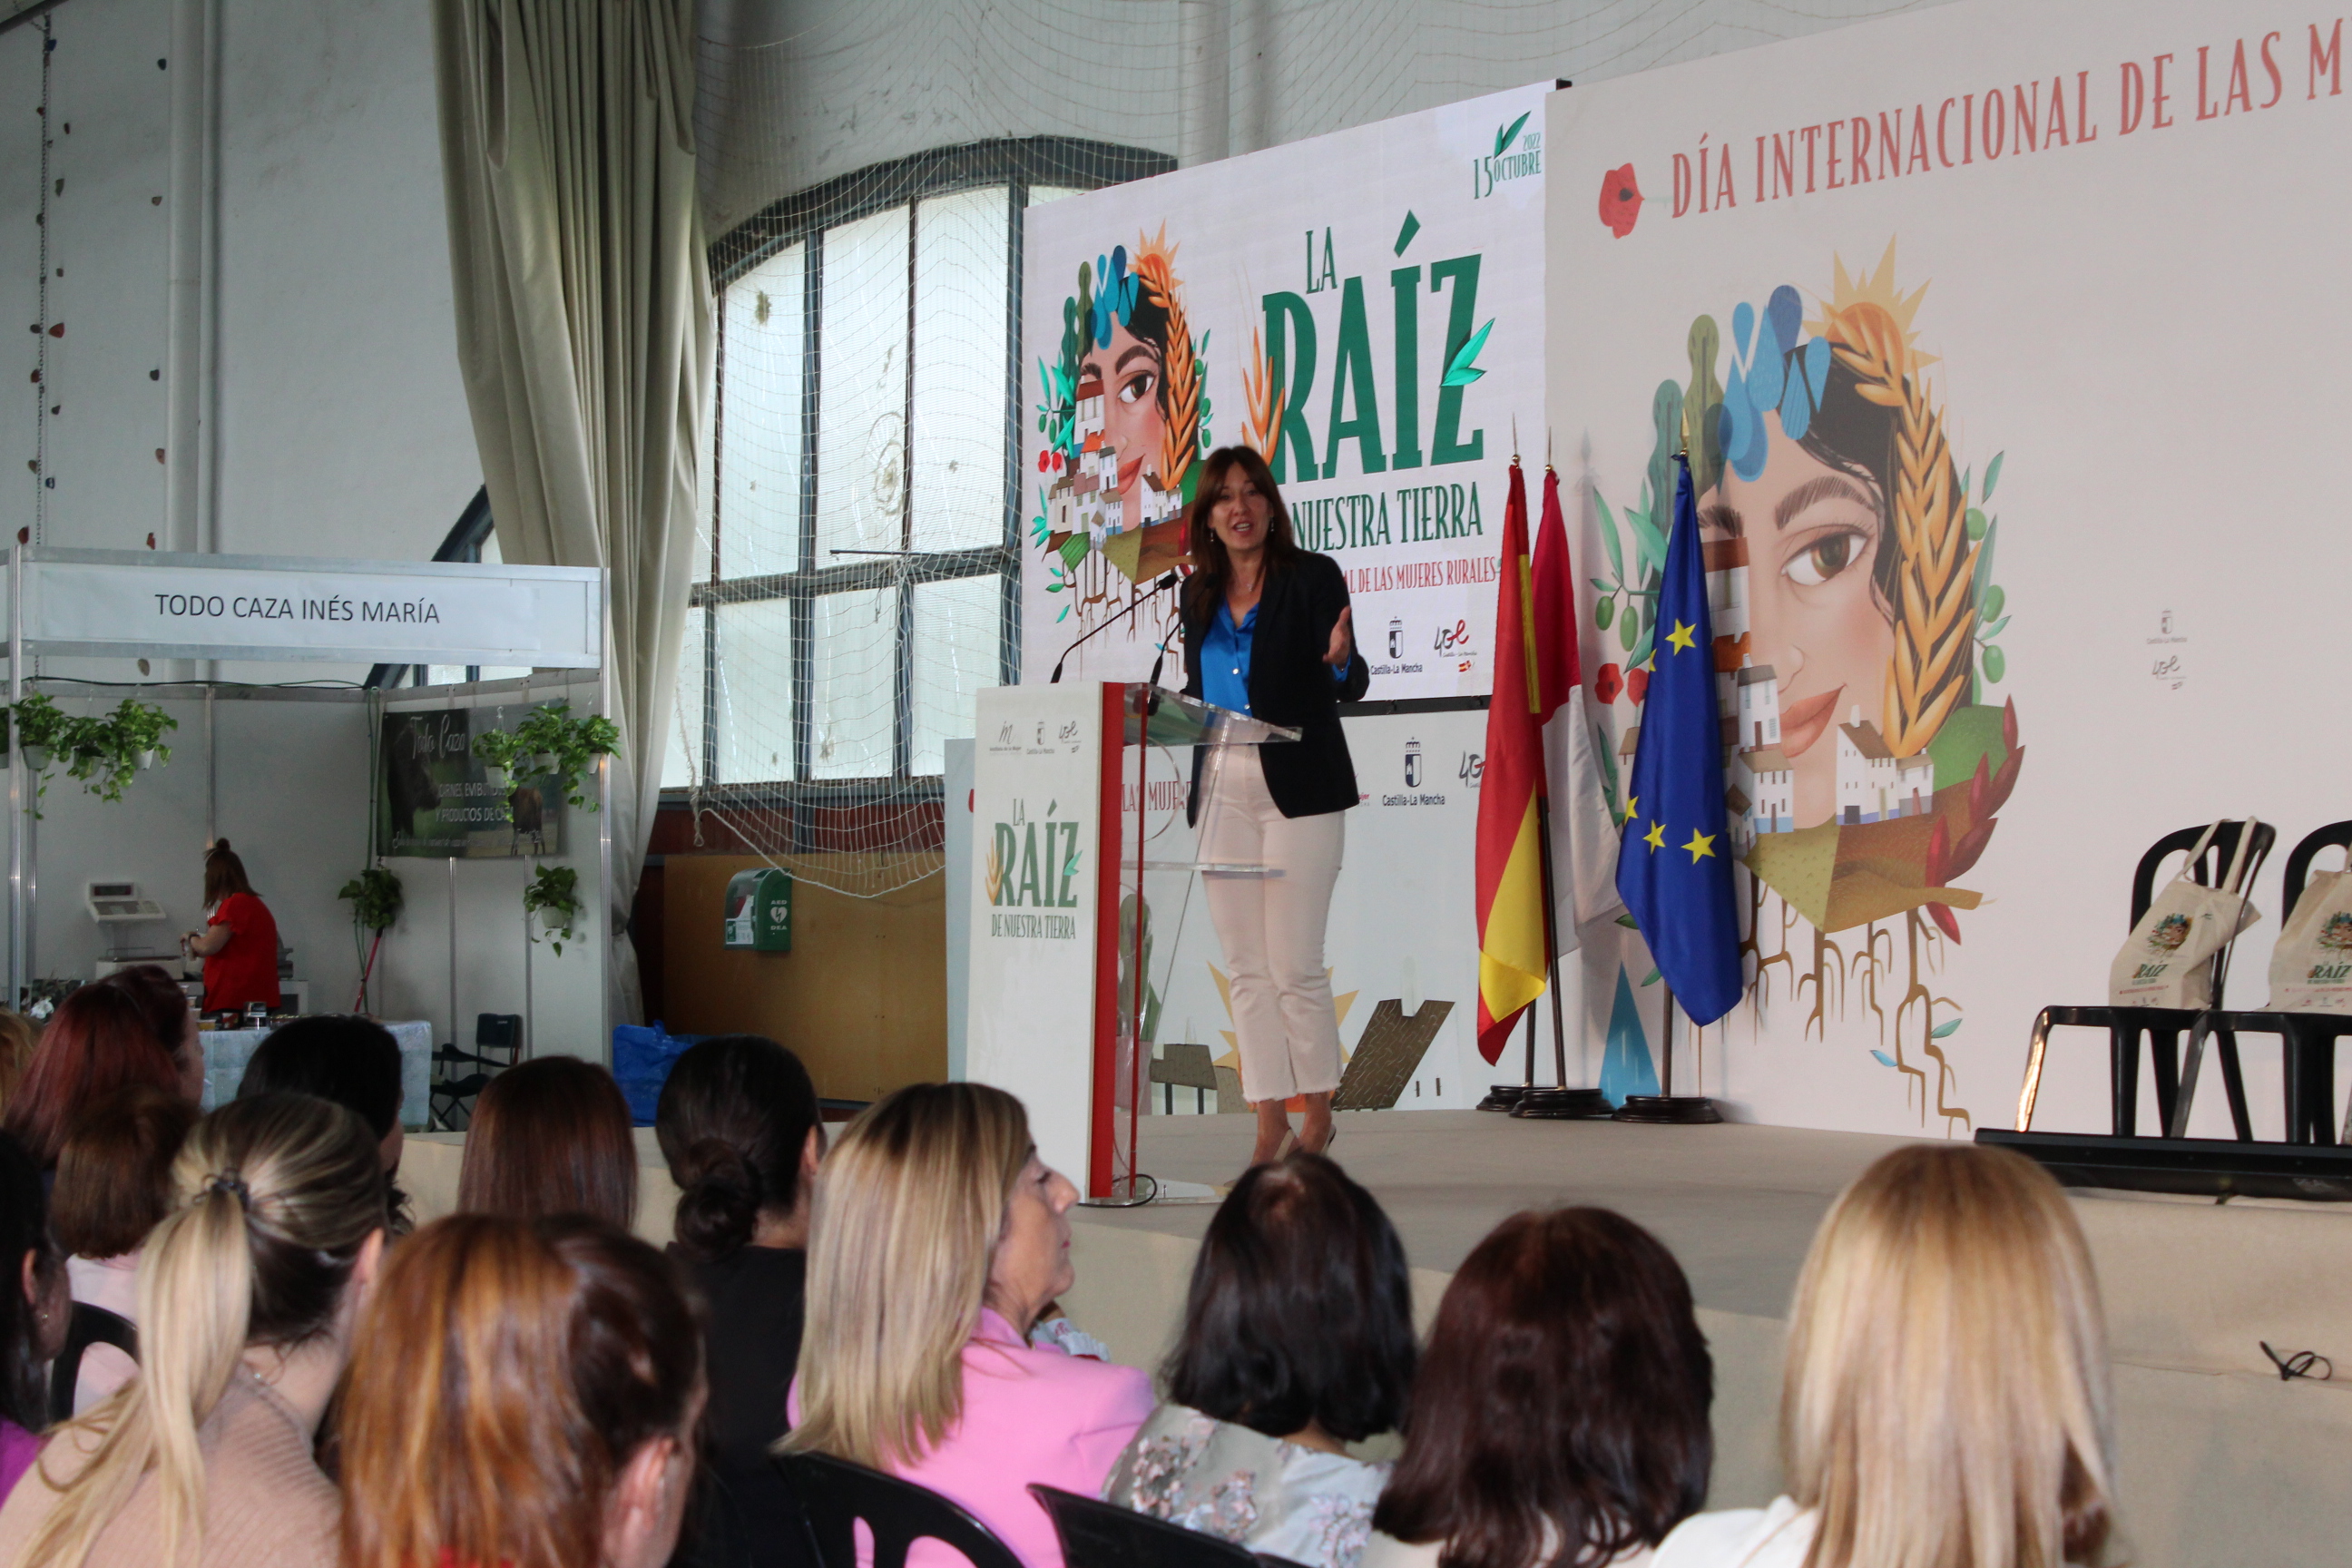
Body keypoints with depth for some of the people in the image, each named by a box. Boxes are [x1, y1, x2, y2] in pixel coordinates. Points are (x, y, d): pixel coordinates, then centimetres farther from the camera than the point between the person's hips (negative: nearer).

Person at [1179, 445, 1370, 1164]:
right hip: (1222, 788, 5)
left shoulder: (1312, 576, -2)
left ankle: (1318, 1112, 9)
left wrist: (1340, 659, -28)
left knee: (1293, 964, -8)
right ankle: (1270, 1122, 10)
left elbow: (1350, 685, -6)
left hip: (1297, 787, -5)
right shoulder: (1199, 597, 13)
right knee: (1244, 965, 4)